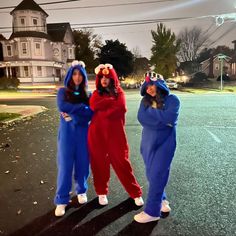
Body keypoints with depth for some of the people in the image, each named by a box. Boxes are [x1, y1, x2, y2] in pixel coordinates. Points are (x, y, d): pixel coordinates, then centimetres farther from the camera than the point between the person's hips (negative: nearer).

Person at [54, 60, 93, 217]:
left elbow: (91, 114, -6)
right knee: (65, 166, -2)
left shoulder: (87, 94, 5)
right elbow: (62, 106, -17)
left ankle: (81, 191, 32)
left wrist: (72, 114, -14)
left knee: (82, 164, 9)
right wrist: (81, 107, -12)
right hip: (67, 133, -2)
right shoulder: (63, 91, 2)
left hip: (83, 133, 2)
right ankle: (62, 200, 10)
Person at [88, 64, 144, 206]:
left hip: (115, 132, -2)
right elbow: (93, 106, -10)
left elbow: (121, 109, -13)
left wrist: (102, 112, -8)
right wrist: (112, 100, -8)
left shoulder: (119, 92, 6)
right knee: (99, 162, 8)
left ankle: (136, 193, 16)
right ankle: (102, 192, 27)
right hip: (97, 132, 2)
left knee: (121, 162, 1)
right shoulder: (97, 93, 11)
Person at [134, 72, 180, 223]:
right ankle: (161, 200, 36)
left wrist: (151, 111, -12)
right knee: (151, 174, 13)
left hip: (165, 143, -5)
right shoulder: (145, 101, 5)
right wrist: (161, 120, -17)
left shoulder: (172, 100, -7)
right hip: (148, 143, 5)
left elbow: (168, 118, -23)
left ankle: (152, 211, 7)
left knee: (157, 175, -5)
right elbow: (141, 118, -11)